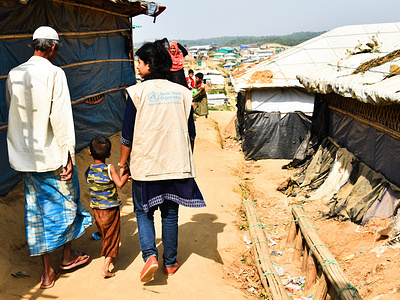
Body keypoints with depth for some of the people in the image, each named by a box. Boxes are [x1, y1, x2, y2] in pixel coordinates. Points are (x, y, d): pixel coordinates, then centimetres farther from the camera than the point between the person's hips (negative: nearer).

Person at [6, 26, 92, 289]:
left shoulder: (14, 75, 5)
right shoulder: (54, 73, -13)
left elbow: (13, 112, 14)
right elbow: (61, 117, -18)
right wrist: (69, 154, -13)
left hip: (26, 155, 6)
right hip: (52, 154, -5)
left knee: (37, 208, 12)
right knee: (65, 201, 15)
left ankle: (47, 271, 21)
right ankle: (68, 255, 33)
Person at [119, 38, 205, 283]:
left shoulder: (138, 92, -8)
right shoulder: (182, 92, 2)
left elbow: (128, 134, -5)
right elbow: (191, 133, 6)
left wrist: (123, 163, 7)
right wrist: (186, 160, 20)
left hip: (145, 164, -3)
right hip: (176, 164, 3)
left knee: (144, 212, 15)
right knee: (170, 214, 14)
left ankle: (150, 255, -2)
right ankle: (170, 263, 24)